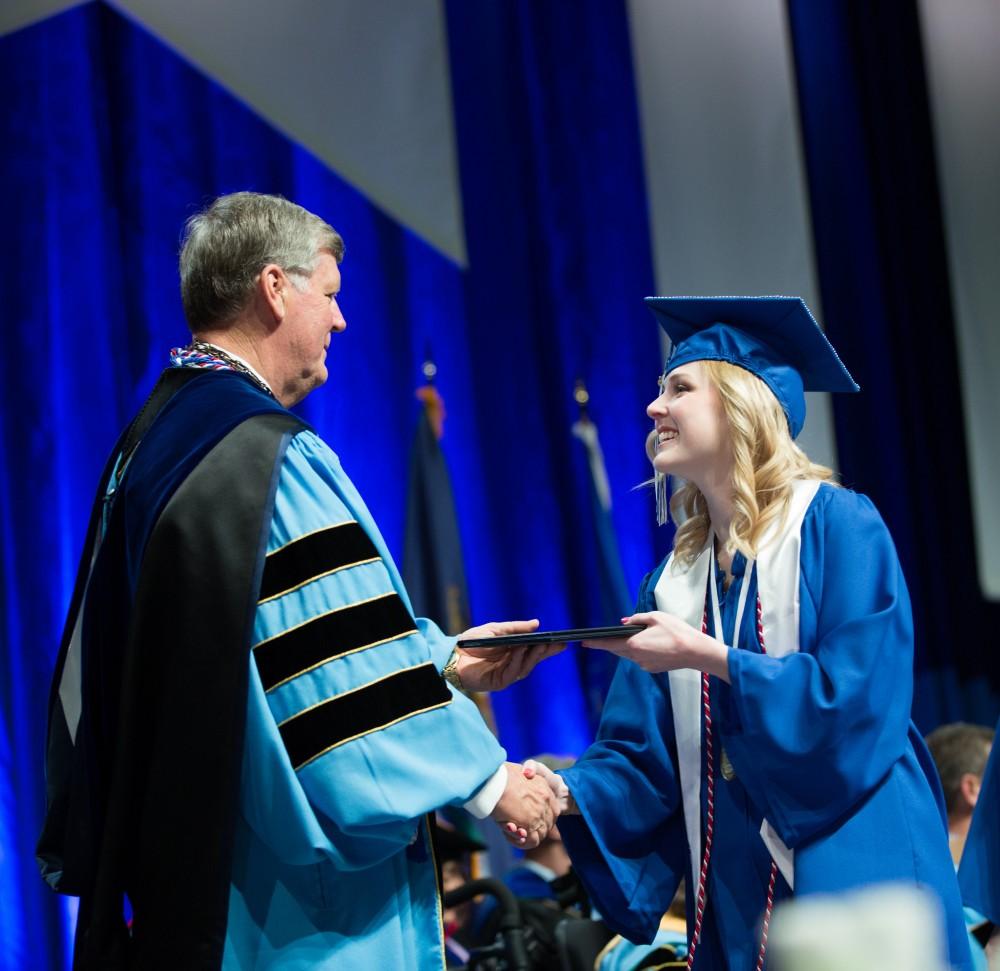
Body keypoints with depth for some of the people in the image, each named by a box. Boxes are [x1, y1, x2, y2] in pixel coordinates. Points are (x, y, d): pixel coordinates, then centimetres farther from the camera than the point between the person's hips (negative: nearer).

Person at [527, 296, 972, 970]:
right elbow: (647, 755, 5)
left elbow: (858, 697, -17)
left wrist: (705, 656, -20)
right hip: (737, 891, 5)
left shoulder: (840, 528, -7)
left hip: (849, 872, -5)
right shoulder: (677, 579, 10)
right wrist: (568, 791, -14)